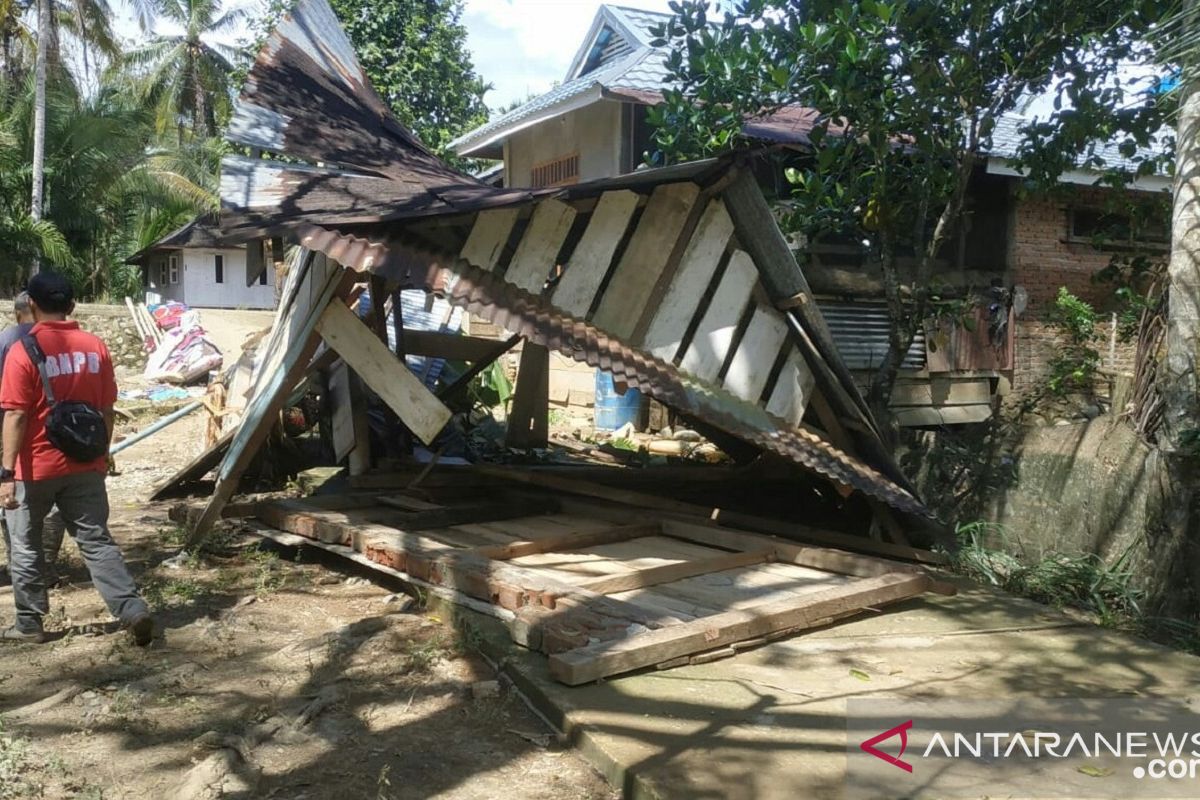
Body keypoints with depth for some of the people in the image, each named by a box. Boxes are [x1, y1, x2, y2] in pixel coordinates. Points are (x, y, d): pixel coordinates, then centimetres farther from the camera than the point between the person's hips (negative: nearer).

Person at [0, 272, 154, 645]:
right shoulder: (95, 347, 1)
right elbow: (106, 410, 6)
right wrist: (101, 454, 17)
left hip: (36, 468, -3)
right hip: (85, 465, 3)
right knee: (96, 540, 6)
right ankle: (133, 609, -6)